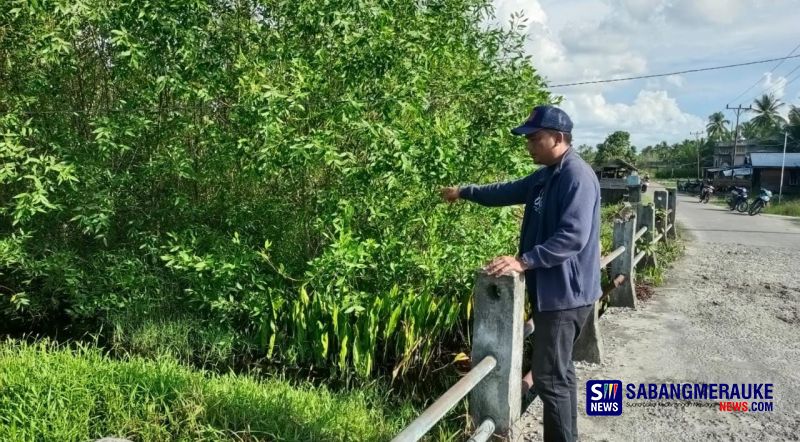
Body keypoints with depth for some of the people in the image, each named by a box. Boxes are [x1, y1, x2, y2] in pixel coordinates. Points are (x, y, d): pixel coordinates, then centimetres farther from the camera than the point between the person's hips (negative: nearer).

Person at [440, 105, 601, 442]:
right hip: (550, 289, 10)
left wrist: (524, 261, -31)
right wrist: (465, 192, 24)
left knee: (549, 376, -6)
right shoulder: (546, 175, 12)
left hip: (565, 292, -10)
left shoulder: (577, 177, -20)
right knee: (559, 371, 18)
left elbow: (573, 236, -28)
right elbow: (509, 192, 25)